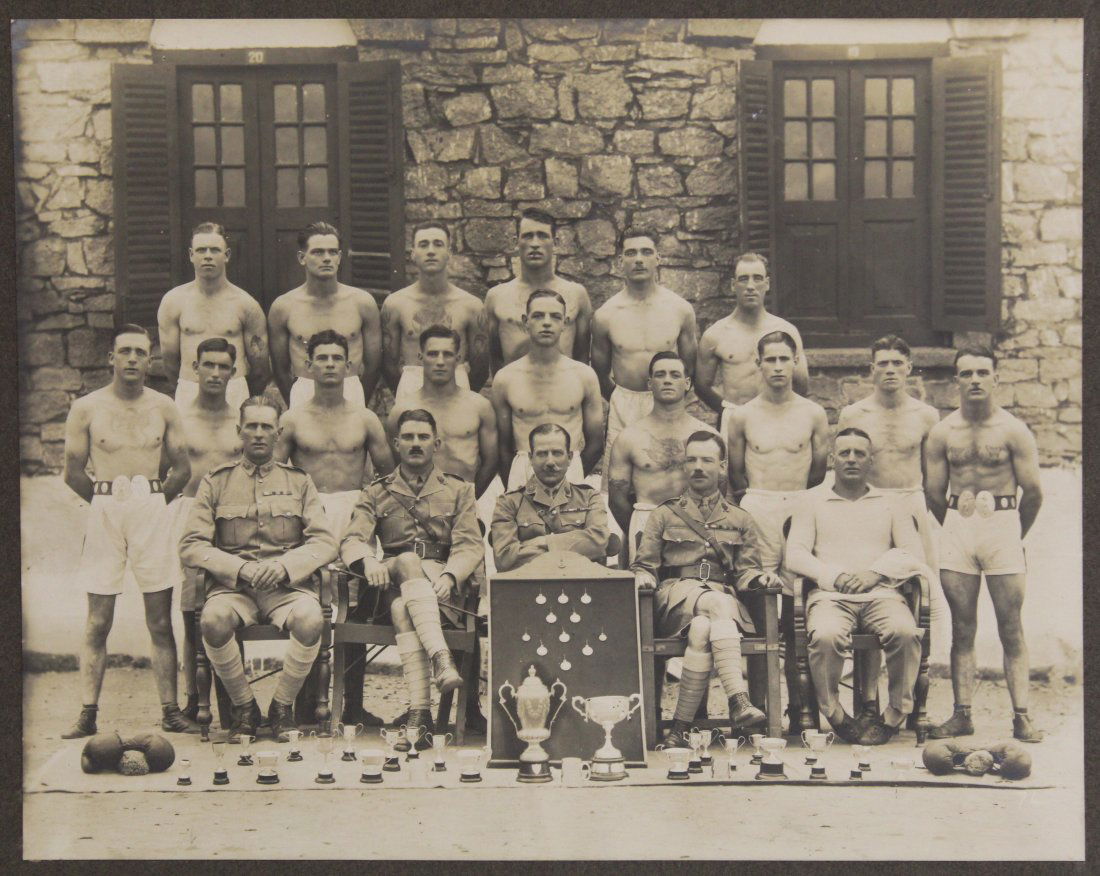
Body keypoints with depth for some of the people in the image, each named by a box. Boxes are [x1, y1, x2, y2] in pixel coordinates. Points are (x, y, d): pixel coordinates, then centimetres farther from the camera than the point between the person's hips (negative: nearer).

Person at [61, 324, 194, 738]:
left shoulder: (163, 407, 7)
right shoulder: (86, 408, 3)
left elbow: (182, 469, 10)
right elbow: (73, 473, 5)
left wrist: (152, 502, 7)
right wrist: (108, 503, 9)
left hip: (153, 508, 1)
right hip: (104, 511, -1)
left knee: (160, 621, 2)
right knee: (98, 621, -1)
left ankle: (170, 711, 5)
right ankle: (87, 714, 1)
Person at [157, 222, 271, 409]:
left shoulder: (245, 304, 3)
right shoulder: (173, 301, 7)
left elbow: (260, 367, 9)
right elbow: (169, 357, 13)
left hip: (235, 394, -1)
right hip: (188, 393, 1)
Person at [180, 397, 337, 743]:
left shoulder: (299, 481, 15)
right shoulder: (217, 481, 12)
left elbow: (325, 543, 6)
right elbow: (191, 545, 3)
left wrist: (284, 566, -13)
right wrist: (241, 569, -13)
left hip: (288, 585, 0)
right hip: (233, 585, 0)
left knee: (310, 620, -34)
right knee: (213, 620, -34)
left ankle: (282, 706, -8)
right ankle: (243, 707, -9)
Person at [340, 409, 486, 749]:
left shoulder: (459, 490, 19)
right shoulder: (376, 493, 21)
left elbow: (470, 546, 3)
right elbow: (352, 541, 4)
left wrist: (449, 576, -20)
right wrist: (367, 560, -22)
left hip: (443, 585, 0)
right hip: (391, 583, 0)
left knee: (404, 608, -39)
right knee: (409, 561, -39)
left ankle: (418, 712, -53)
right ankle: (441, 658, -57)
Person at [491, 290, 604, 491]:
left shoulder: (584, 376, 6)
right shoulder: (505, 378, 5)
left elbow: (595, 444, 13)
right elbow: (503, 446, 11)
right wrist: (514, 492, 9)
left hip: (571, 475, 0)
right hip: (522, 476, 0)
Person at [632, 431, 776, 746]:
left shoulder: (741, 521, 26)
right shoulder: (664, 515, 23)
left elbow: (745, 573, 17)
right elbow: (644, 566, 16)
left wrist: (759, 578, -7)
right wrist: (643, 578, -9)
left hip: (723, 598, 1)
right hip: (675, 596, -1)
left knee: (703, 628, -38)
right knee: (719, 605, -38)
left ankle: (680, 728, -42)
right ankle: (738, 700, -50)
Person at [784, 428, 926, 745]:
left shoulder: (890, 505, 22)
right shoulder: (813, 502, 19)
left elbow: (913, 553, 11)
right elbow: (795, 555, 8)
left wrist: (876, 572, -7)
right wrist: (834, 575, -9)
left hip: (881, 592, 1)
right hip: (830, 594, -1)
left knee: (906, 632, -33)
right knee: (826, 635, -36)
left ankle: (895, 715, -16)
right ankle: (835, 715, -16)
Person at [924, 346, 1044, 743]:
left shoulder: (1013, 431, -2)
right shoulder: (942, 433, 6)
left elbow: (1033, 492, 1)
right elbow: (933, 492, 11)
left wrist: (1014, 534, 11)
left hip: (1002, 523, -2)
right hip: (957, 525, 2)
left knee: (1011, 628, -2)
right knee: (962, 628, 4)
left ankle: (1021, 717, 0)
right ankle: (962, 714, 7)